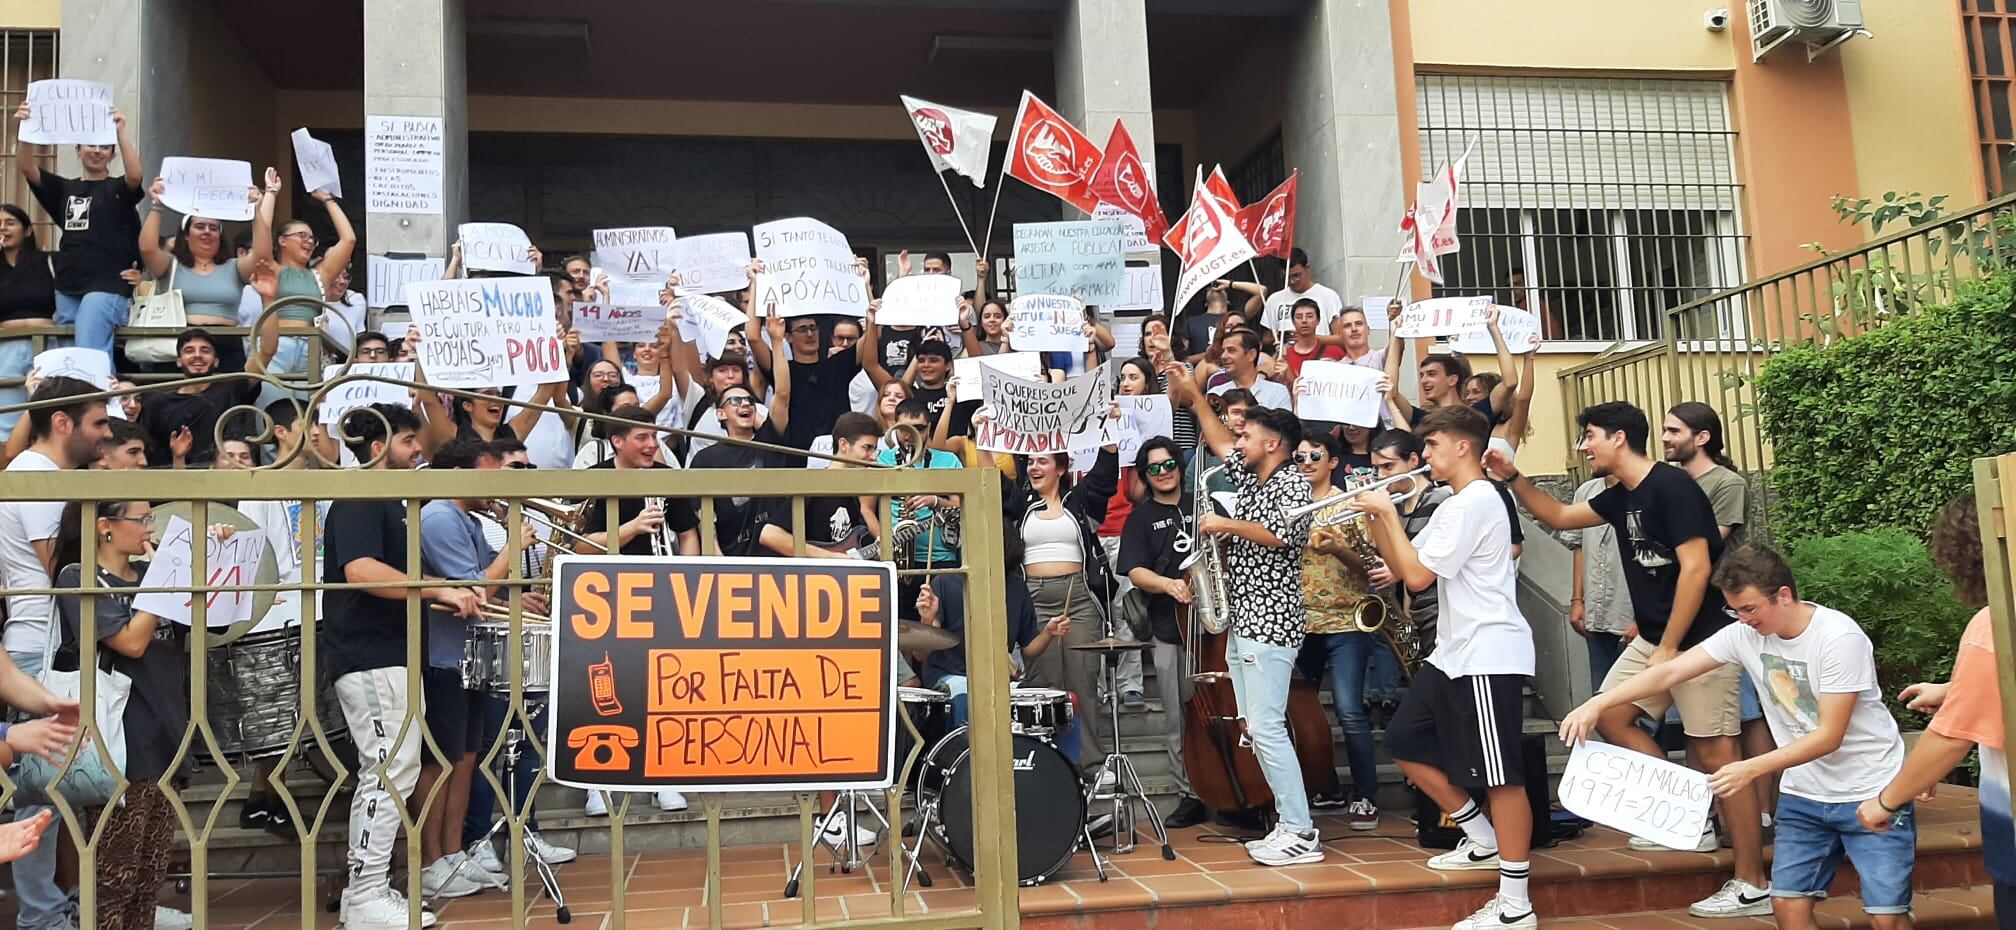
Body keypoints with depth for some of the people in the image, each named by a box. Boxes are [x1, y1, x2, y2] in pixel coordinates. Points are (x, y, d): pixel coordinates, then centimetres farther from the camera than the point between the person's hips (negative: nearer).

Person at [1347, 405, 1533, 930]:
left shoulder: (1474, 502, -15)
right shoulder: (1454, 505, 18)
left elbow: (1417, 576, -19)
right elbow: (1399, 568, 16)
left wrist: (1390, 512, -10)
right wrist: (1374, 518, 4)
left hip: (1488, 656, -11)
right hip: (1454, 653, 11)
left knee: (1499, 776, -5)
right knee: (1405, 745, 15)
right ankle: (1485, 843, 26)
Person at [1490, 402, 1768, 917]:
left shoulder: (1671, 486, -16)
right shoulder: (1620, 496, 10)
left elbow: (1696, 567, -21)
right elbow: (1559, 517, 22)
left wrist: (1668, 649, -20)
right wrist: (1511, 477, 10)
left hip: (1699, 638, -9)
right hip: (1654, 637, 9)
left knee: (1716, 754, -5)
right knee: (1611, 716, 7)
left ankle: (1753, 887, 4)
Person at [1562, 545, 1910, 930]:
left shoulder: (1840, 638, -20)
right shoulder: (1745, 634, -5)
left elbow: (1829, 736, -22)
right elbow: (1670, 672, -11)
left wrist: (1753, 769, -30)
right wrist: (1597, 704, -23)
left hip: (1870, 793, -5)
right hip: (1803, 794, 5)